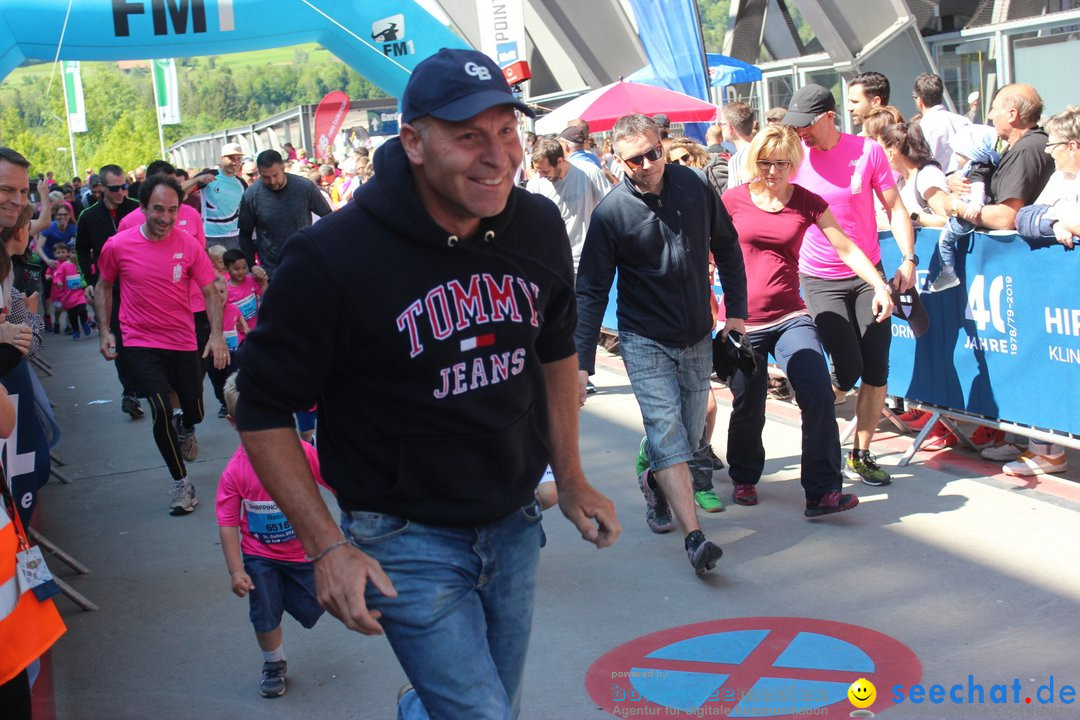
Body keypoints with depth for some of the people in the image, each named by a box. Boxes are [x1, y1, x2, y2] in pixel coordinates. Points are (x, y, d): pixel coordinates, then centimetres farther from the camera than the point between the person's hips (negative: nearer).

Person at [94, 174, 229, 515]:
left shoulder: (189, 245, -9)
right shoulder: (117, 246, -8)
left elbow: (210, 292, -5)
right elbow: (104, 287, 8)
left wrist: (217, 334, -18)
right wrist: (105, 331, 1)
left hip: (183, 341, 1)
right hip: (140, 342, -1)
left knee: (194, 411, 9)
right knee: (161, 410, -16)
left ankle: (186, 431, 50)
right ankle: (181, 482, 2)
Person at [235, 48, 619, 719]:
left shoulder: (539, 226, -5)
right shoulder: (332, 258, -21)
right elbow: (265, 412, -13)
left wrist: (571, 480, 11)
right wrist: (328, 546, -18)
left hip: (515, 525, 6)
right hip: (408, 541, -5)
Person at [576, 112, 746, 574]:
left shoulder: (695, 185, -3)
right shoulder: (610, 213, -13)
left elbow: (726, 247, 10)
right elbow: (591, 292, -9)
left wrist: (736, 310, 7)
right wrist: (582, 363, -13)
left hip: (698, 338, 4)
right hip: (646, 341, -4)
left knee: (689, 436, 12)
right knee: (668, 436, -14)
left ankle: (655, 482, 42)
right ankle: (694, 537, -15)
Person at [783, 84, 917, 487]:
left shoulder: (867, 151, -6)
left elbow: (894, 208, 1)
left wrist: (908, 260, -10)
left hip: (867, 274, 2)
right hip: (820, 281, -1)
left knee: (876, 369, 0)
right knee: (848, 369, -9)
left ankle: (860, 456, 15)